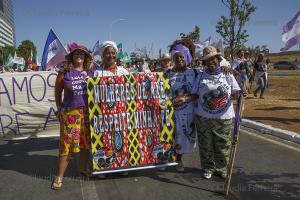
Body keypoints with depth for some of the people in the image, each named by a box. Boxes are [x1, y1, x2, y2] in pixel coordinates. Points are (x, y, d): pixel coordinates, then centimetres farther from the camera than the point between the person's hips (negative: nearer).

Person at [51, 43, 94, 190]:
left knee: (85, 141, 12)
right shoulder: (64, 73, 0)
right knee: (67, 143, -1)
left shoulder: (90, 72, 6)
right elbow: (57, 92, 7)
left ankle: (83, 168, 32)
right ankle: (60, 176, 12)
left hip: (88, 111, 3)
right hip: (70, 112, -3)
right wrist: (59, 109, 5)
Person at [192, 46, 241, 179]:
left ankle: (222, 169, 29)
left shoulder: (227, 75, 3)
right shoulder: (201, 76, 5)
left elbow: (236, 92, 2)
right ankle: (208, 168, 28)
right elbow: (195, 95, 4)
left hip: (224, 117, 0)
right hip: (203, 117, 0)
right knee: (206, 145, 9)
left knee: (223, 145, 9)